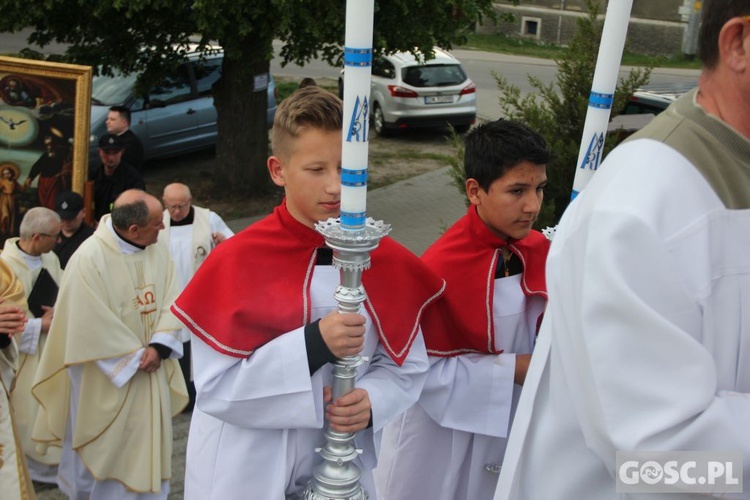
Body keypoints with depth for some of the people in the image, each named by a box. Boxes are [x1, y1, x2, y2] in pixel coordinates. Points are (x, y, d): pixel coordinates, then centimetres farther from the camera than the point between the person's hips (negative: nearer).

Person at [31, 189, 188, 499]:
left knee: (149, 449, 14)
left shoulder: (158, 253, -3)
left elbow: (171, 303, -3)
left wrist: (158, 348, -18)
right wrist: (135, 357, -15)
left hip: (151, 373, 5)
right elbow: (92, 324, -20)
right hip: (107, 378, -5)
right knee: (103, 453, 9)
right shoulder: (89, 259, -20)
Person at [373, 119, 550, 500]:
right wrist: (512, 369, -23)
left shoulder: (537, 250, -6)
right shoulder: (440, 268, -27)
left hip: (504, 429, 6)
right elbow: (422, 369, -22)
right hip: (439, 436, -6)